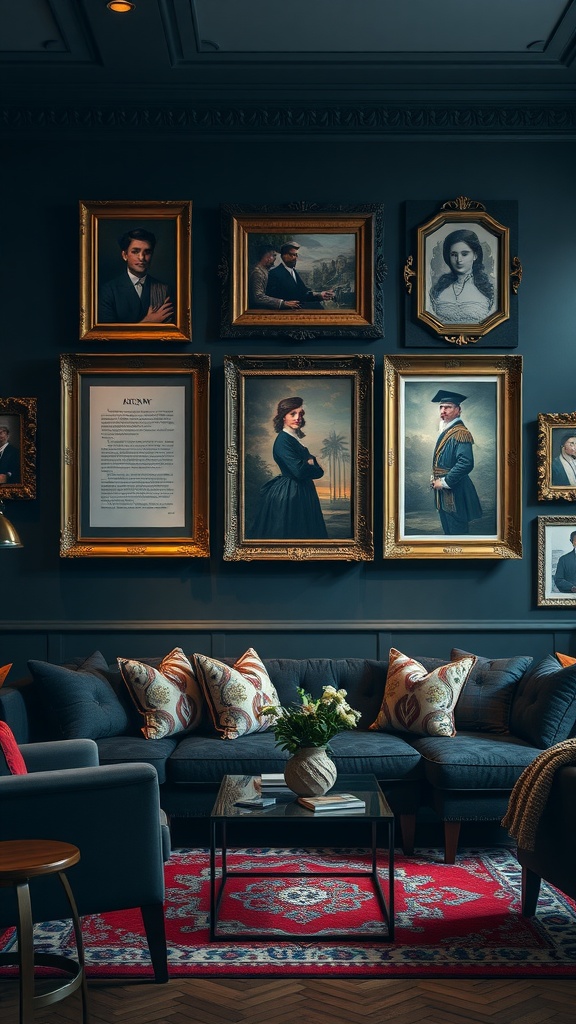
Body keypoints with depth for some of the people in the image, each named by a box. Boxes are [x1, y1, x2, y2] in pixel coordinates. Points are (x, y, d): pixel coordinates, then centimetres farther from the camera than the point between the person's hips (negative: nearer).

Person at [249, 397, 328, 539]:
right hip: (289, 494, -9)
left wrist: (311, 464, -10)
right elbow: (300, 471, -25)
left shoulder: (295, 438, 13)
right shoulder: (283, 440, -14)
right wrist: (315, 468, -6)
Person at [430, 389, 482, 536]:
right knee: (447, 529, 17)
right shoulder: (445, 431, 13)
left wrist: (444, 482, -20)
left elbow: (466, 463, -27)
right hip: (442, 490, 10)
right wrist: (434, 478, 10)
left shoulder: (461, 433, -17)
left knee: (457, 532, -4)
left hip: (455, 491, -10)